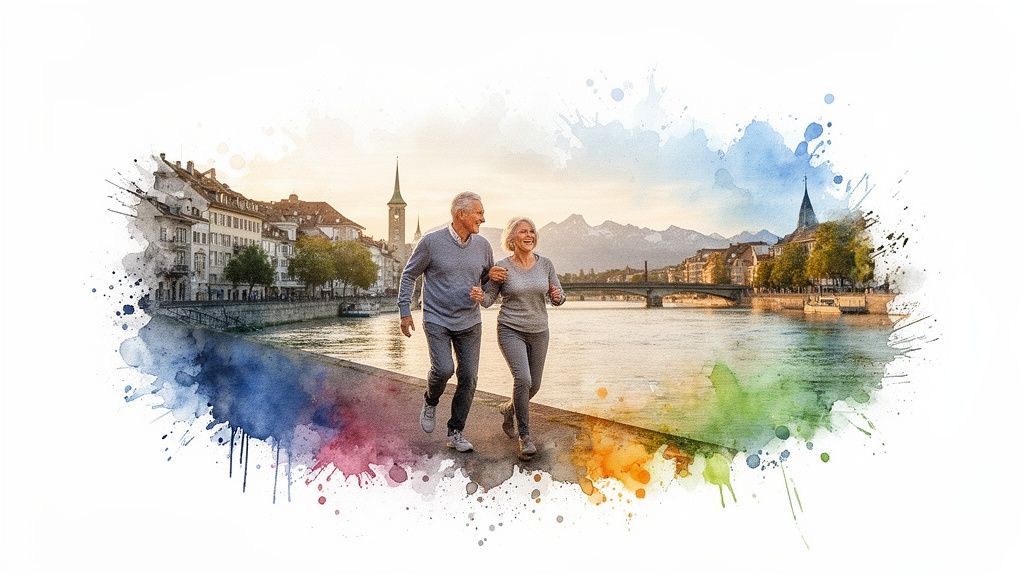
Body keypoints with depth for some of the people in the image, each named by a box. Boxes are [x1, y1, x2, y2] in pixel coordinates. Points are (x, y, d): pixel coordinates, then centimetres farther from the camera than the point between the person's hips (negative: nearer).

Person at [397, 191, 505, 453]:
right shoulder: (431, 241, -10)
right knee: (443, 369, -20)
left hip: (469, 322, 4)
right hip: (437, 320, -4)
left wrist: (483, 293, -6)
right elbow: (409, 275, 1)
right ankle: (431, 402, 15)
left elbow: (490, 278, 17)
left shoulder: (482, 245, 1)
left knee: (468, 378, 2)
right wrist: (405, 311, -3)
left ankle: (456, 433, 18)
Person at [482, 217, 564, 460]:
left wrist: (557, 296, -17)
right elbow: (488, 299, -4)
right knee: (522, 379, -22)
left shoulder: (545, 264, 0)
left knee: (534, 385, 11)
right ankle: (524, 436, -7)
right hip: (510, 330, -4)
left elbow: (557, 298, 6)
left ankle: (508, 409, 43)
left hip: (538, 332, 4)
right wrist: (478, 296, -26)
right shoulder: (502, 267, -8)